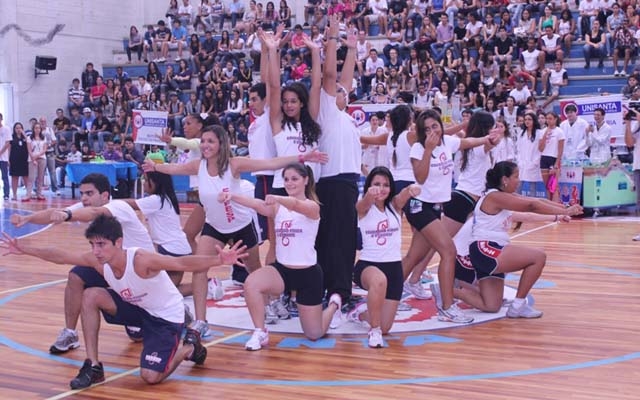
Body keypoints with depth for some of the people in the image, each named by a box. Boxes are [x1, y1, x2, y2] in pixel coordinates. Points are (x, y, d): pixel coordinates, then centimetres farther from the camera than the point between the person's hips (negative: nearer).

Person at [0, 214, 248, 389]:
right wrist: (24, 250, -1)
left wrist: (218, 260, -60)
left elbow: (183, 264, -46)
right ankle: (93, 367, -4)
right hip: (137, 307, 6)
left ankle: (189, 347, 16)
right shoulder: (98, 261, -18)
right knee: (90, 296, -15)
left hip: (167, 316, -6)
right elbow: (60, 256, -5)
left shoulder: (142, 260, -36)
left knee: (150, 377, -15)